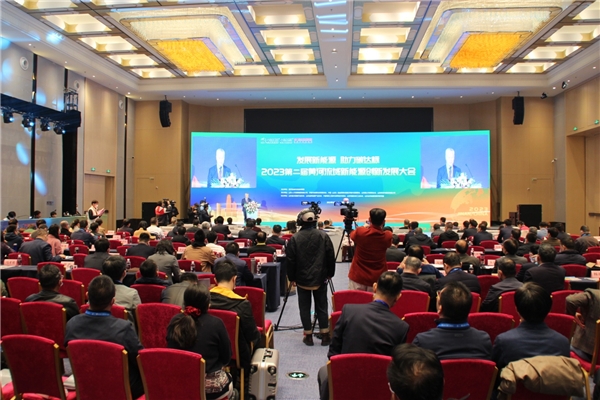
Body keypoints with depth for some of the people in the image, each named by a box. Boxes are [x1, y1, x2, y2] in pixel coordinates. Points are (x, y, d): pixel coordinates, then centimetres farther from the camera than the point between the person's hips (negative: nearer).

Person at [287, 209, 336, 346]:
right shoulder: (323, 236, -5)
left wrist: (292, 278, 5)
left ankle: (308, 335, 12)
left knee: (304, 307, 8)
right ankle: (325, 335, 13)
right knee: (321, 307, 10)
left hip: (302, 279, -1)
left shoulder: (294, 238, -8)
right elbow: (331, 257, -1)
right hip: (320, 278, 1)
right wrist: (330, 273, 10)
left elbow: (290, 260, -5)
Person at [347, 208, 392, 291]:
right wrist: (381, 228, 15)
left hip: (358, 276, -1)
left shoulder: (360, 232, -14)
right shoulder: (388, 236, -9)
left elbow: (352, 235, 11)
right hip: (378, 278, 1)